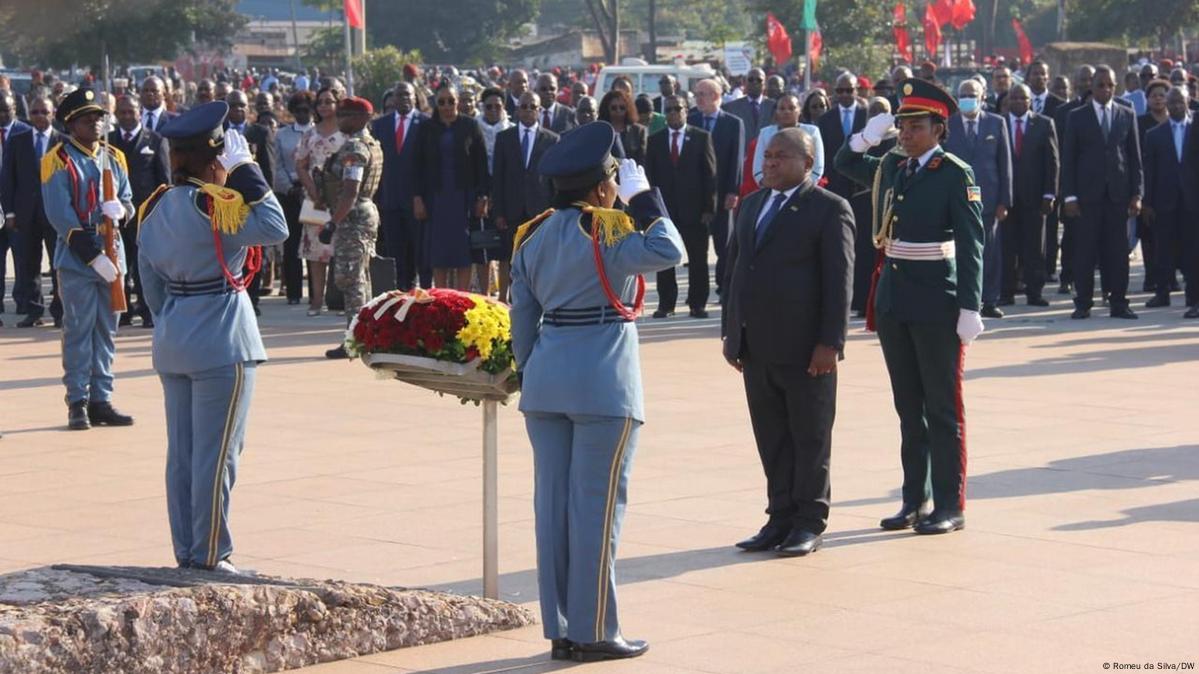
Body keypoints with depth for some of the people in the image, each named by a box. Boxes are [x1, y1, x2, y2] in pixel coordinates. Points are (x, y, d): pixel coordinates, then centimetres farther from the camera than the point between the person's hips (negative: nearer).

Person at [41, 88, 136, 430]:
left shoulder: (114, 158, 10)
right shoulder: (58, 160, -6)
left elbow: (128, 201, 14)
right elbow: (60, 215, -12)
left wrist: (119, 208, -12)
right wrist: (93, 256, -17)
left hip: (112, 255, 5)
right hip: (77, 260, -5)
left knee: (106, 330, 7)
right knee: (79, 330, -3)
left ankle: (102, 399, 13)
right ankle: (78, 402, 3)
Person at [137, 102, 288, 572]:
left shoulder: (155, 209, 8)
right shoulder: (215, 206, -17)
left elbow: (150, 284, 13)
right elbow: (275, 228, -18)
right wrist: (248, 173, -11)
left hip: (171, 343, 8)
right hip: (221, 345, -8)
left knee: (181, 453, 12)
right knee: (216, 455, -2)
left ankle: (185, 552, 19)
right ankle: (209, 557, 1)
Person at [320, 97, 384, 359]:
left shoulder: (353, 147, -17)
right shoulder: (372, 145, 15)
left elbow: (350, 192, -25)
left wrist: (333, 222, -23)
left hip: (352, 217, -10)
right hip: (368, 212, 10)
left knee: (348, 279, -8)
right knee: (360, 278, 14)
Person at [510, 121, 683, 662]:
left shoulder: (534, 237, 9)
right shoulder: (608, 232, -12)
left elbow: (522, 316, 12)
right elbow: (668, 252, -19)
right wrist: (644, 198, -6)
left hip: (546, 380, 7)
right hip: (603, 384, -7)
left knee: (553, 503, 9)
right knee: (598, 505, -1)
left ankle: (559, 629, 14)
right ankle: (593, 632, 2)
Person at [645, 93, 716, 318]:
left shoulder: (702, 137, 3)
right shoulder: (655, 140, 9)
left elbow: (710, 174, 0)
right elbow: (649, 175, 8)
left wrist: (709, 208, -6)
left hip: (694, 208, -1)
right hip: (664, 207, 2)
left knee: (698, 259, 3)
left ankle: (697, 304, 10)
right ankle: (666, 304, 10)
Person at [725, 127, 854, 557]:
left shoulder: (829, 210, -6)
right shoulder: (752, 205, 15)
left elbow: (839, 281, -11)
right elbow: (734, 269, 19)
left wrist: (830, 343, -16)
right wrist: (730, 331, 14)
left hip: (805, 349, -6)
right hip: (757, 348, 6)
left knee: (810, 438, 4)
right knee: (771, 439, 10)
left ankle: (810, 523, 11)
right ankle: (781, 518, 18)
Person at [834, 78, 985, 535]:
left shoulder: (955, 175, -9)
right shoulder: (891, 168, 9)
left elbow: (971, 244, -13)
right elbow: (845, 164, 27)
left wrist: (969, 307, -18)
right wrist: (866, 137, 6)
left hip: (937, 307, -6)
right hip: (893, 302, 6)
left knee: (943, 407, 1)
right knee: (908, 407, 12)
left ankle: (950, 506, 6)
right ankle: (914, 501, 20)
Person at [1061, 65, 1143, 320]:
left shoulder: (1127, 115, 10)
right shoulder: (1077, 116, 5)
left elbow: (1135, 156, 9)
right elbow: (1068, 158, 3)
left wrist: (1137, 193, 2)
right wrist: (1069, 195, -5)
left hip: (1118, 194, 2)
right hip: (1088, 194, -2)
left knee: (1118, 251, 2)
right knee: (1085, 251, -2)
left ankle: (1118, 302, 7)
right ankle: (1083, 303, 4)